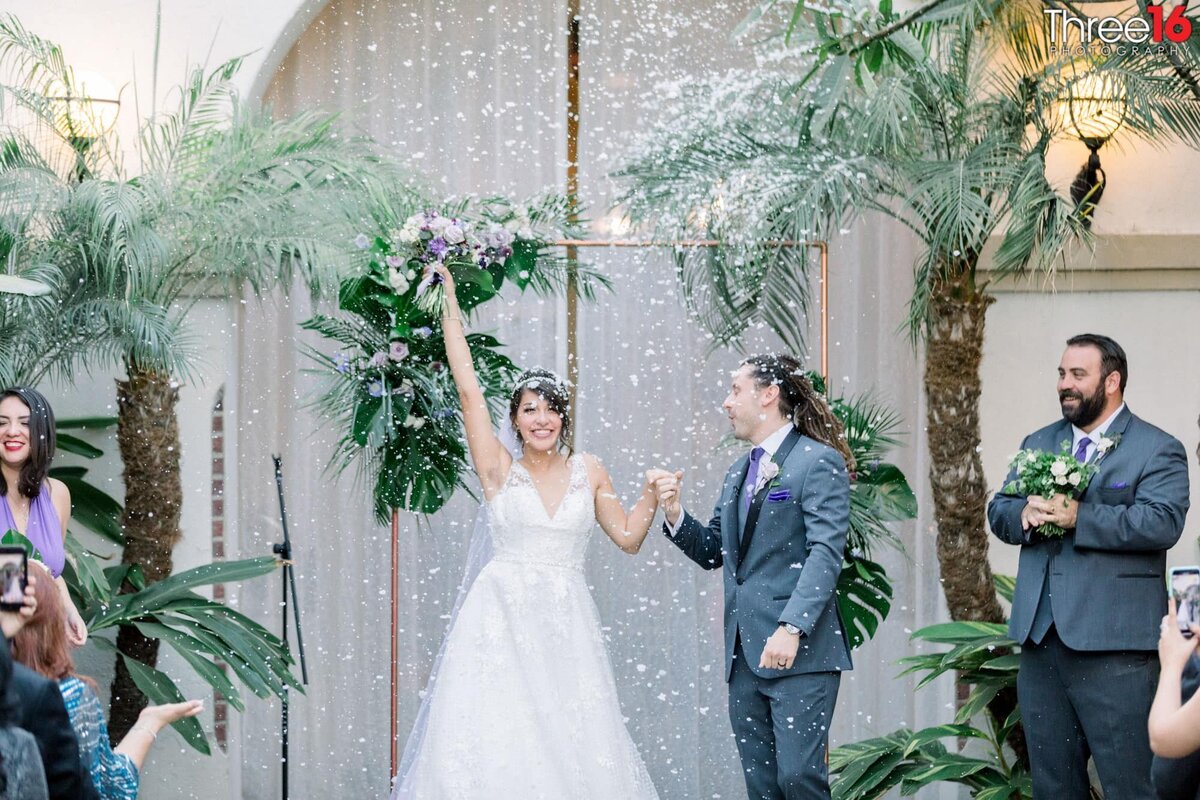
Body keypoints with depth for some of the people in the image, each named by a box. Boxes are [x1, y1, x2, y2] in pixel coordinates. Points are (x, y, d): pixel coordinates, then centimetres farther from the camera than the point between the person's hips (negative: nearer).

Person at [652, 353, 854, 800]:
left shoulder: (818, 461, -6)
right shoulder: (739, 472, 20)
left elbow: (826, 553, -15)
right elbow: (714, 552, 23)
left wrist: (792, 628, -25)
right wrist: (675, 515, 4)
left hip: (800, 650, -8)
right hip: (744, 653, 8)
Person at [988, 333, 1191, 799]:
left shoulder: (1157, 450, -1)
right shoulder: (1038, 444, 20)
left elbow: (1162, 523, -15)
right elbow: (998, 512, 14)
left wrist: (1077, 517, -20)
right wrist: (1026, 512, -10)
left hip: (1113, 643, -6)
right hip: (1039, 638, 6)